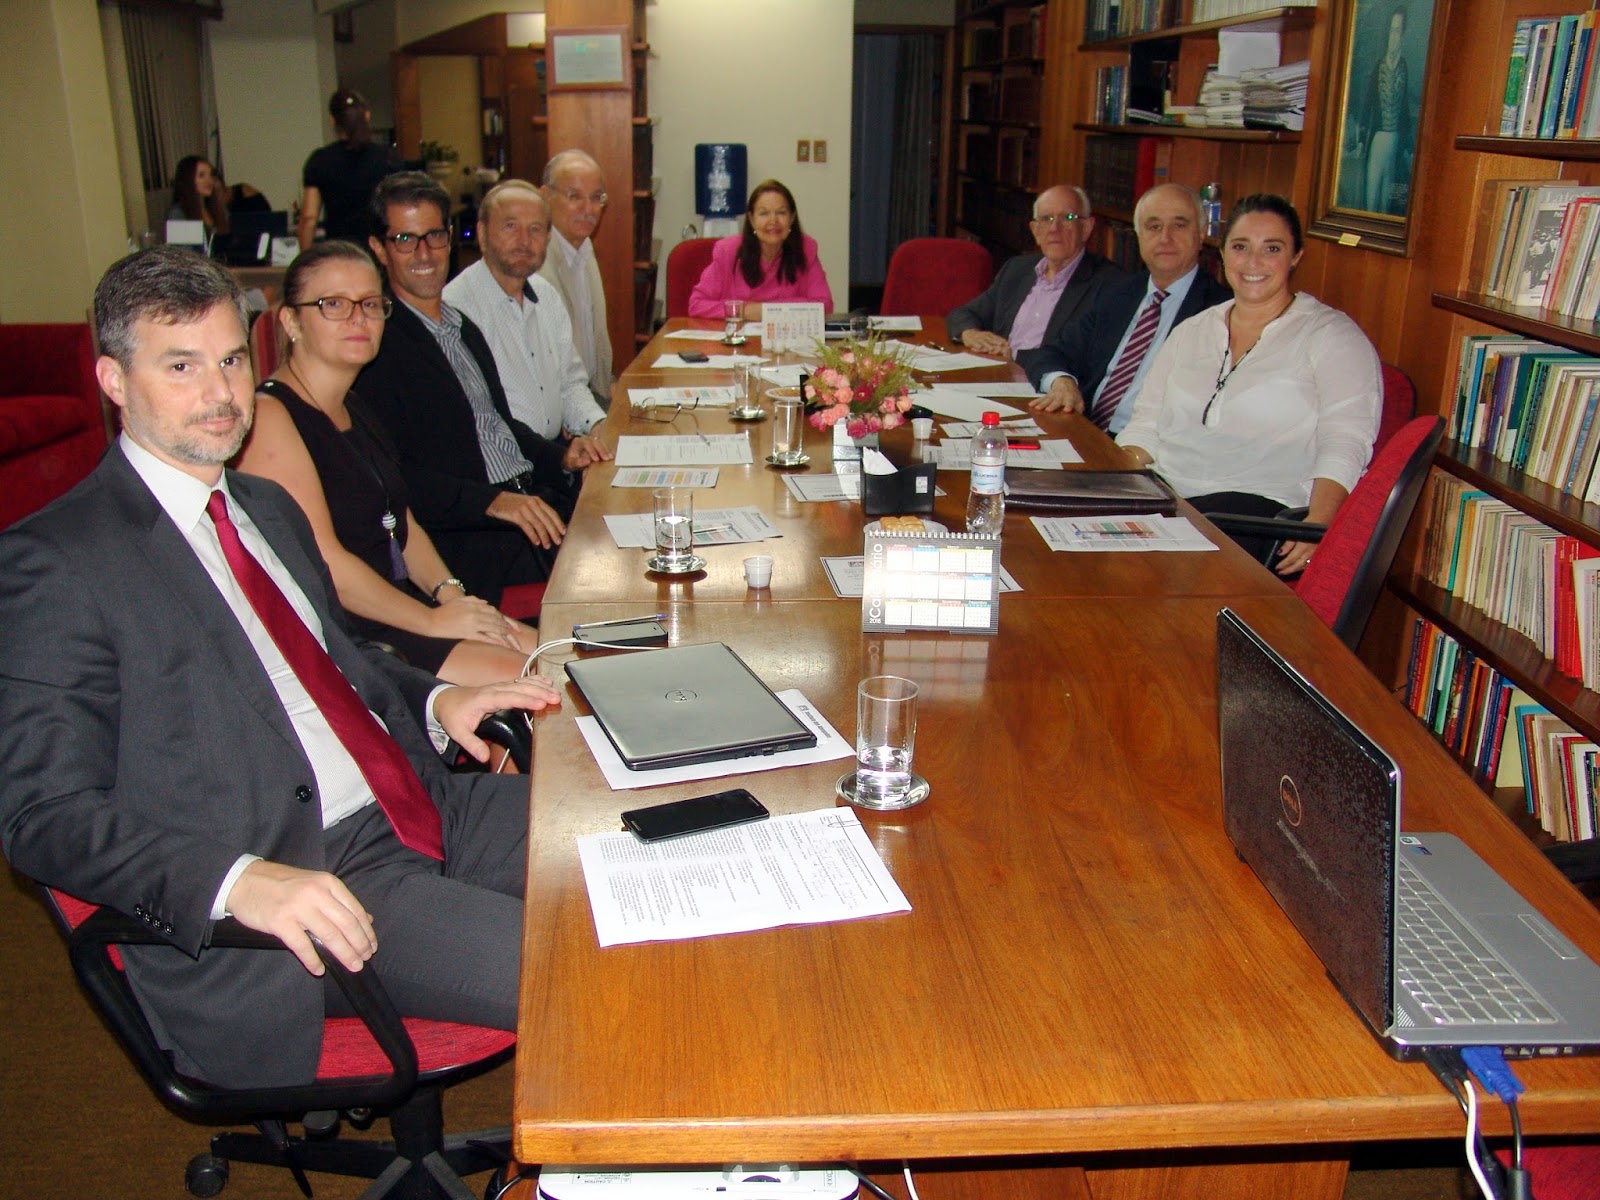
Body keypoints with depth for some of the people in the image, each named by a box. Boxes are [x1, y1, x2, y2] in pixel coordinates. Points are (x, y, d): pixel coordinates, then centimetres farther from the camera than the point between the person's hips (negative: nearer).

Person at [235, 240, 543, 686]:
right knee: (519, 681, -22)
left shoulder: (354, 408, 17)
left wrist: (450, 592, -2)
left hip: (400, 605, 9)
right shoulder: (269, 415, -13)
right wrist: (431, 620, -15)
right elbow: (323, 559, -19)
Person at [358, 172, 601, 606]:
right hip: (465, 536, -9)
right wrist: (493, 501, -25)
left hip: (532, 493, 9)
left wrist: (560, 456, 8)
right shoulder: (375, 344, -8)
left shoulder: (463, 327, 20)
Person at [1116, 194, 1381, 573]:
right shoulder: (1191, 332, 22)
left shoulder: (1332, 335, 6)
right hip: (1164, 496, 5)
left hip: (1262, 504, -5)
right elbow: (1146, 423, 19)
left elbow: (1345, 442, -6)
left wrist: (1317, 524, -23)